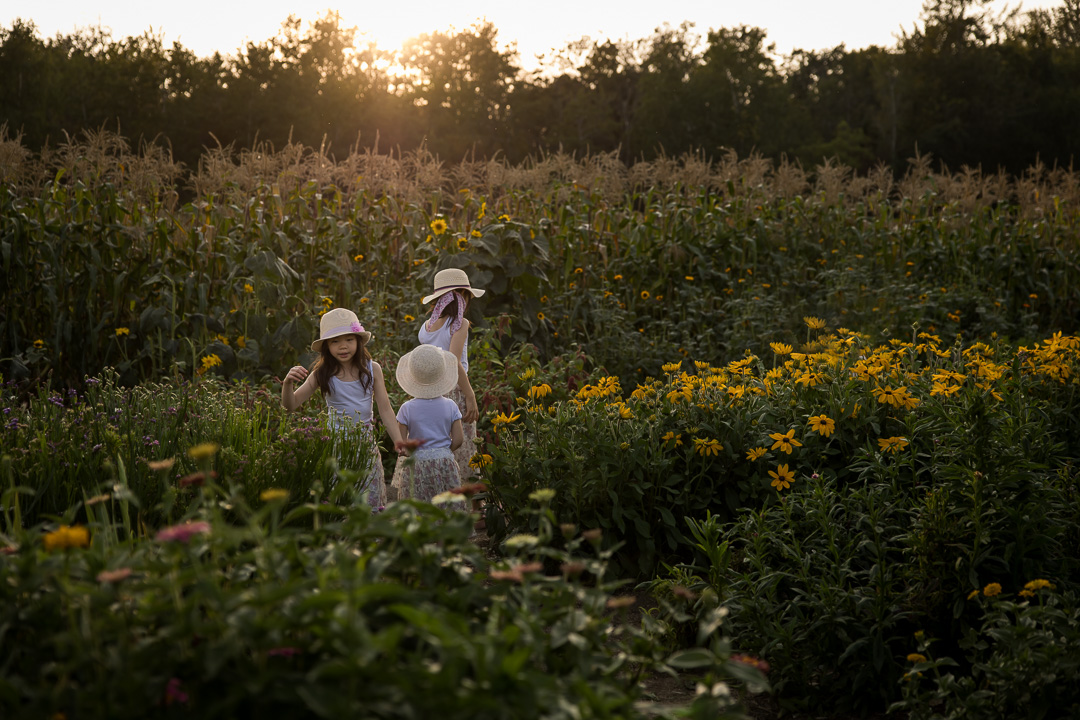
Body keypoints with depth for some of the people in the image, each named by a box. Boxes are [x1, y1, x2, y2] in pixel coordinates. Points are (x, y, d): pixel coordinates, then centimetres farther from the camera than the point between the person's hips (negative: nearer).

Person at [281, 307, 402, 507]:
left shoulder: (372, 369, -2)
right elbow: (290, 405, -5)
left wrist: (400, 444, -4)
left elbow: (385, 409, 1)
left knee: (370, 501, 4)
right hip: (335, 443, -1)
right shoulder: (322, 374, -5)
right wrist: (288, 383, -25)